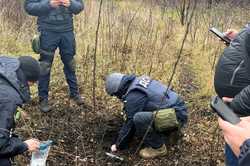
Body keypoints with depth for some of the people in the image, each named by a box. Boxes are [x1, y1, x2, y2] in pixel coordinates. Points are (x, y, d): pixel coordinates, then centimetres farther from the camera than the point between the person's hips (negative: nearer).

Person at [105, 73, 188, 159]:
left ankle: (158, 148, -4)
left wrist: (118, 145, 5)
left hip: (177, 116, -10)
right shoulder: (139, 80, 12)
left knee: (139, 118, -25)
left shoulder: (133, 96, -16)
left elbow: (130, 123, -9)